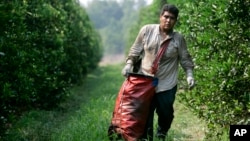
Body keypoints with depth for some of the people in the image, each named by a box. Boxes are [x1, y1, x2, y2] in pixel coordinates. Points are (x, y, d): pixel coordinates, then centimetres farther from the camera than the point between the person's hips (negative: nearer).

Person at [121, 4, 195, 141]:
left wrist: (189, 74, -8)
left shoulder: (179, 38, -4)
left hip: (167, 85, 1)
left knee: (166, 114, 12)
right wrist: (129, 64, -7)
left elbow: (185, 58, 4)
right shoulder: (146, 30, -5)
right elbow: (136, 50, 4)